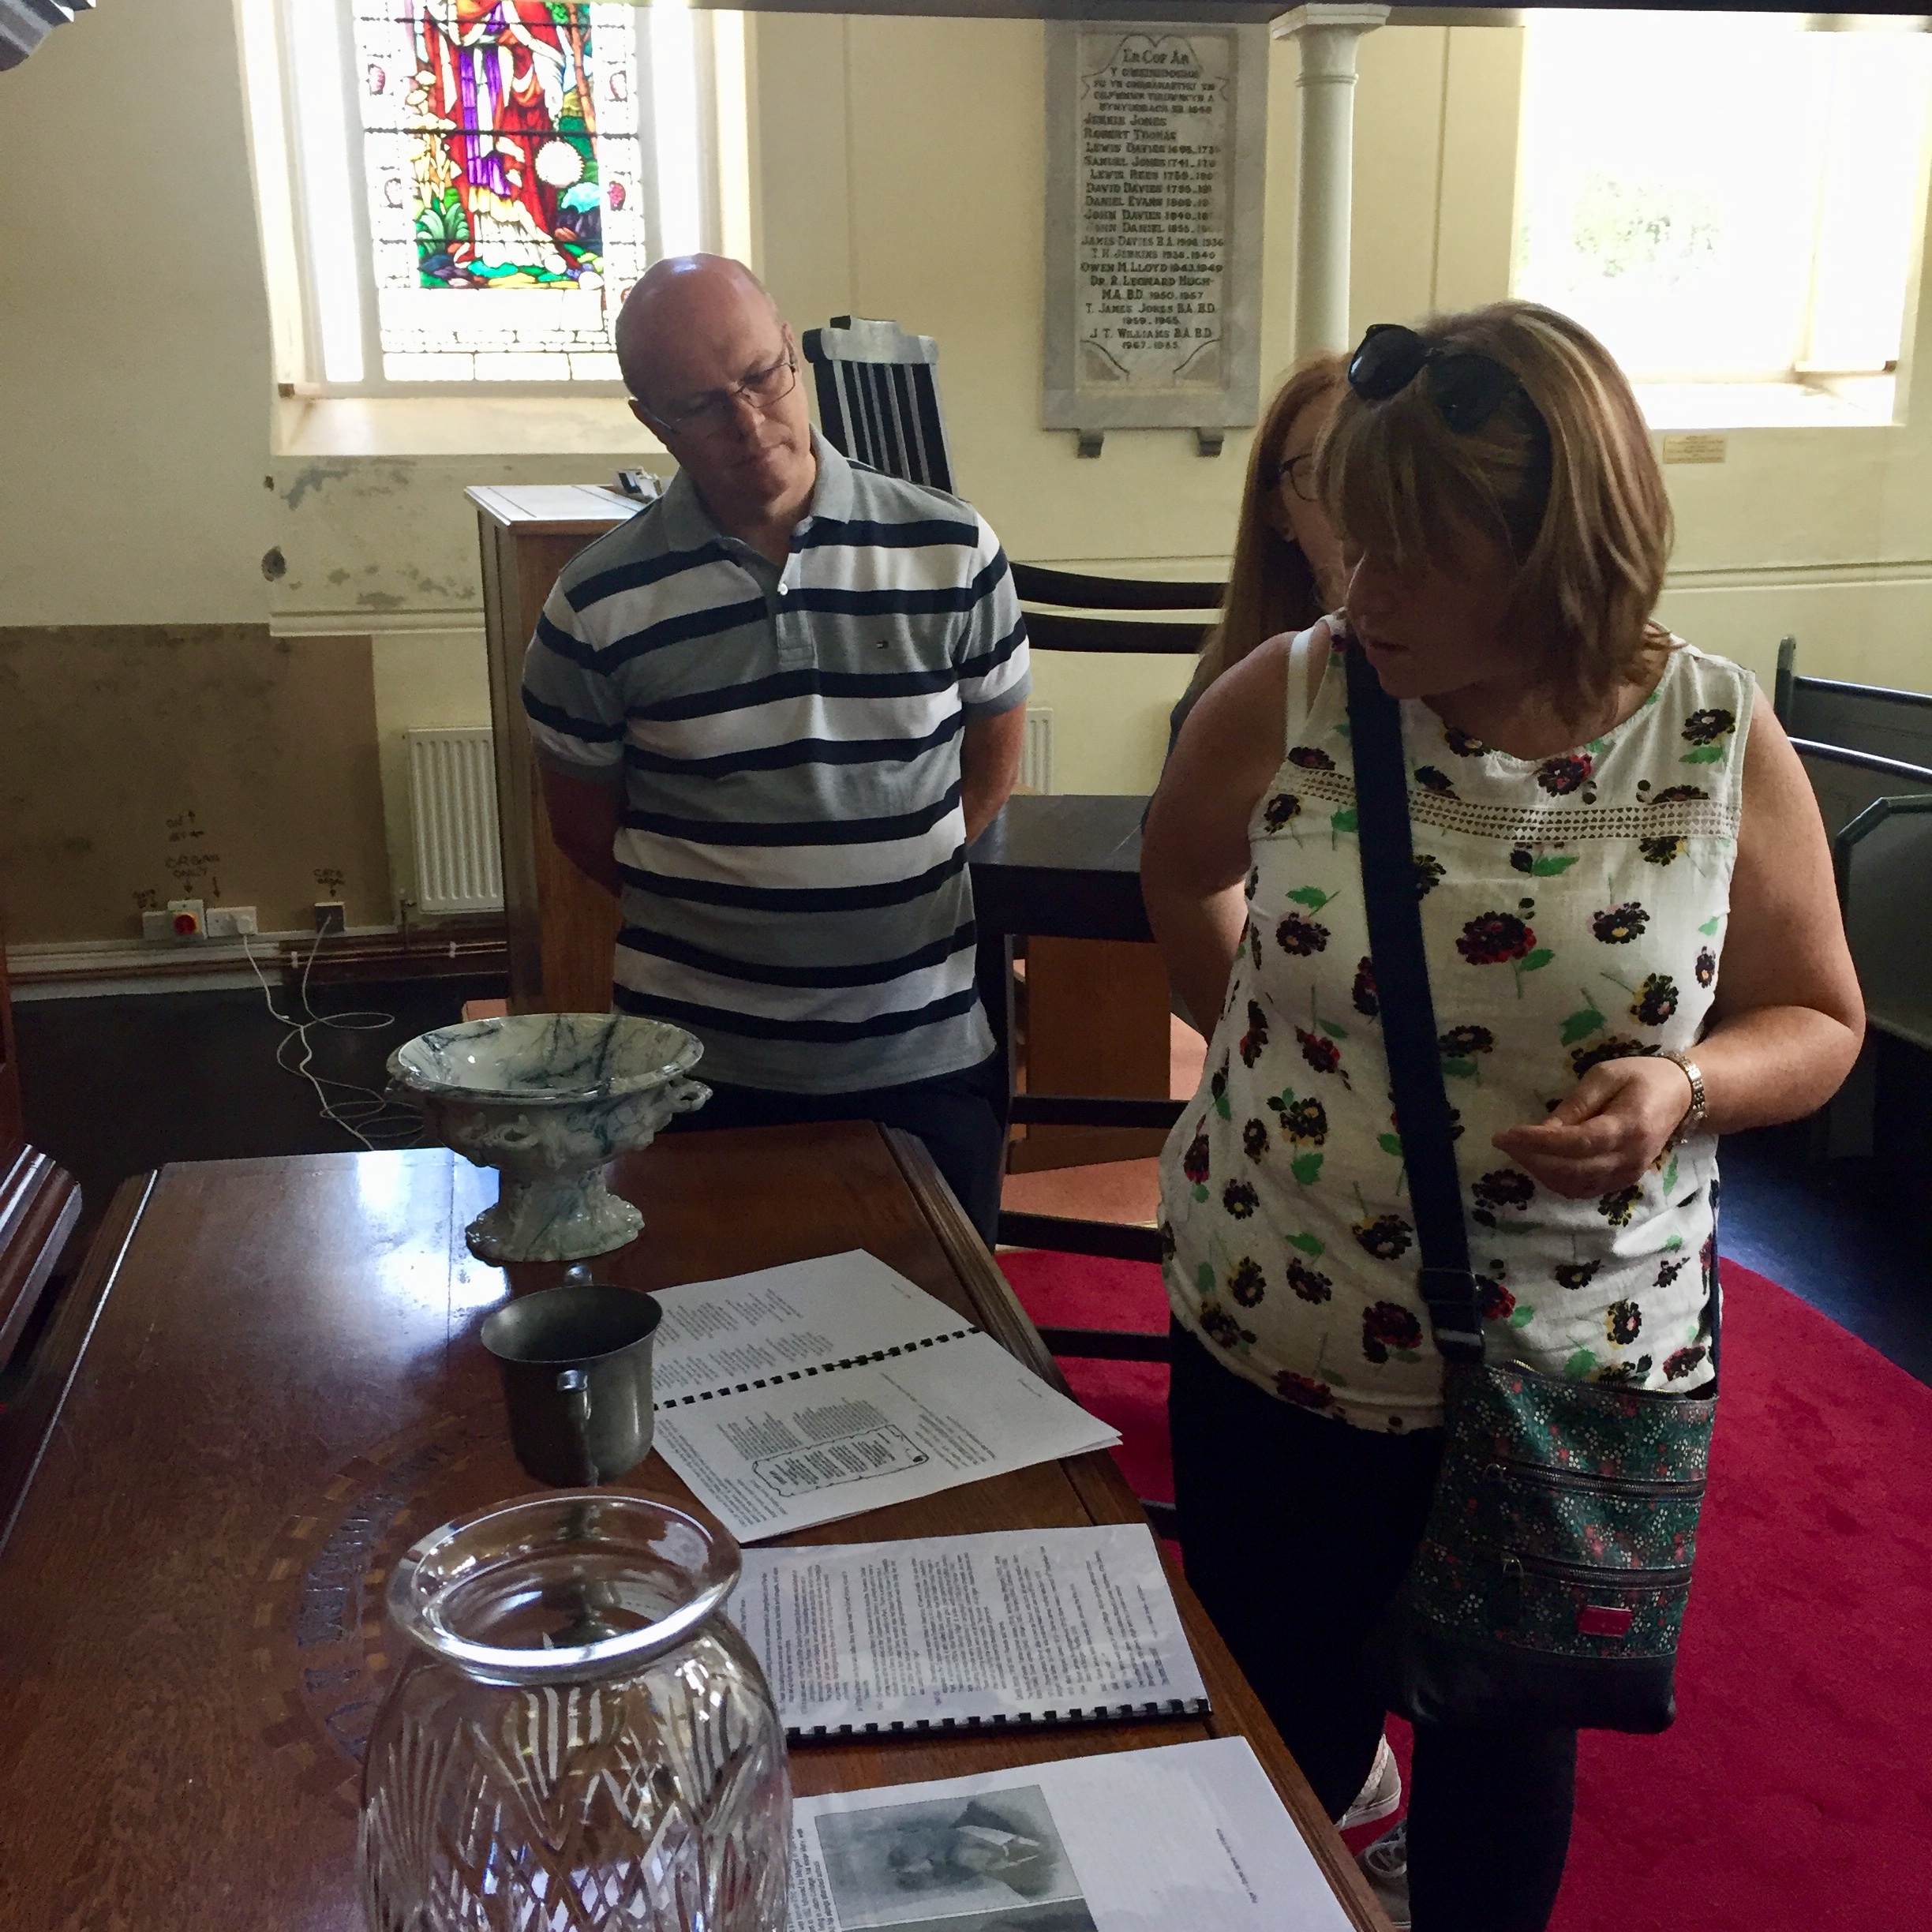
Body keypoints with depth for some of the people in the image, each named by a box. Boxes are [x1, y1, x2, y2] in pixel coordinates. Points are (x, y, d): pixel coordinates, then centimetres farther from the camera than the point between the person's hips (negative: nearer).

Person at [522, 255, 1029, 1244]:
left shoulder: (951, 554, -4)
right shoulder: (599, 602, -6)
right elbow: (583, 821, 6)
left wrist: (884, 887, 5)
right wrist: (709, 907, 1)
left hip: (924, 1059, 1)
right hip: (698, 1070, -1)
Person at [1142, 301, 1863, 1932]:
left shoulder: (1722, 742, -11)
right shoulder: (1286, 703, -12)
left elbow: (1819, 1025, 0)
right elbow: (1186, 879, 10)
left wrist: (1688, 1085, -20)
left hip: (1578, 1368, 1)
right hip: (1279, 1352, 0)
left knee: (1509, 1747, 21)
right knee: (1285, 1741, 18)